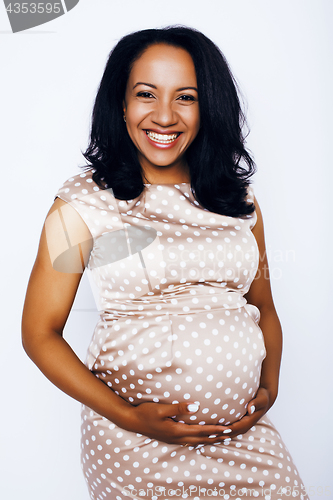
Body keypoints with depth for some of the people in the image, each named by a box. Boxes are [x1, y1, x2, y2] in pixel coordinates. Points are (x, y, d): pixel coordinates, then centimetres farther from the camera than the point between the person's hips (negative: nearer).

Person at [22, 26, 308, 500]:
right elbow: (39, 332, -3)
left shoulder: (239, 199, 8)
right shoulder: (83, 205, -4)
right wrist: (128, 416, -11)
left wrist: (269, 388, -2)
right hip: (135, 439, -3)